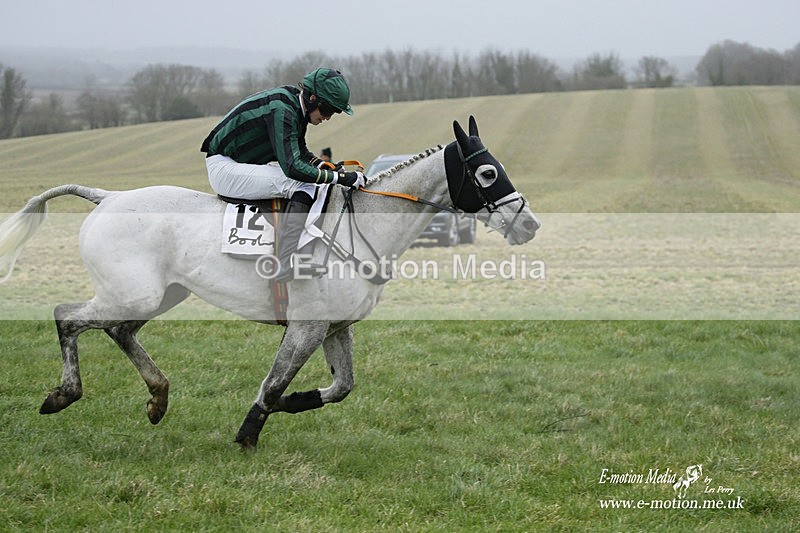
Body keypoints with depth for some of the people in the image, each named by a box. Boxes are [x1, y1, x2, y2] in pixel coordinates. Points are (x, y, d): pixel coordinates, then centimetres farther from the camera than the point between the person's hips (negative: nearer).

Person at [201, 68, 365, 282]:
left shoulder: (296, 106, 5)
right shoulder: (280, 109, -25)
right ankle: (286, 263, -32)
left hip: (243, 165, 11)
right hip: (224, 167, -11)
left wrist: (329, 167, 1)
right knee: (303, 184, -23)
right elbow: (292, 167, -31)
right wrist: (340, 177, -28)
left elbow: (301, 153, 19)